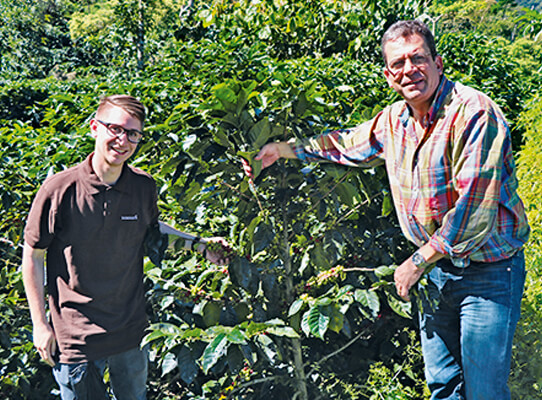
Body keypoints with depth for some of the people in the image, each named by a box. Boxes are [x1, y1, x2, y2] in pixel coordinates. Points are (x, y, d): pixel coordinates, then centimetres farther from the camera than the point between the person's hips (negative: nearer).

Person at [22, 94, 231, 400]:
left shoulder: (144, 187, -4)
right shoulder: (59, 189, -15)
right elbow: (33, 256, -6)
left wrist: (200, 245, 6)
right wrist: (40, 325, -4)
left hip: (132, 331, 4)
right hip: (76, 337, -4)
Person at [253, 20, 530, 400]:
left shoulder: (473, 112, -21)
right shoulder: (394, 119, 4)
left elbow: (473, 208, -24)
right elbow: (349, 143, 24)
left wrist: (418, 261, -16)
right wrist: (286, 149, 25)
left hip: (487, 272, -7)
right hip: (437, 270, 7)